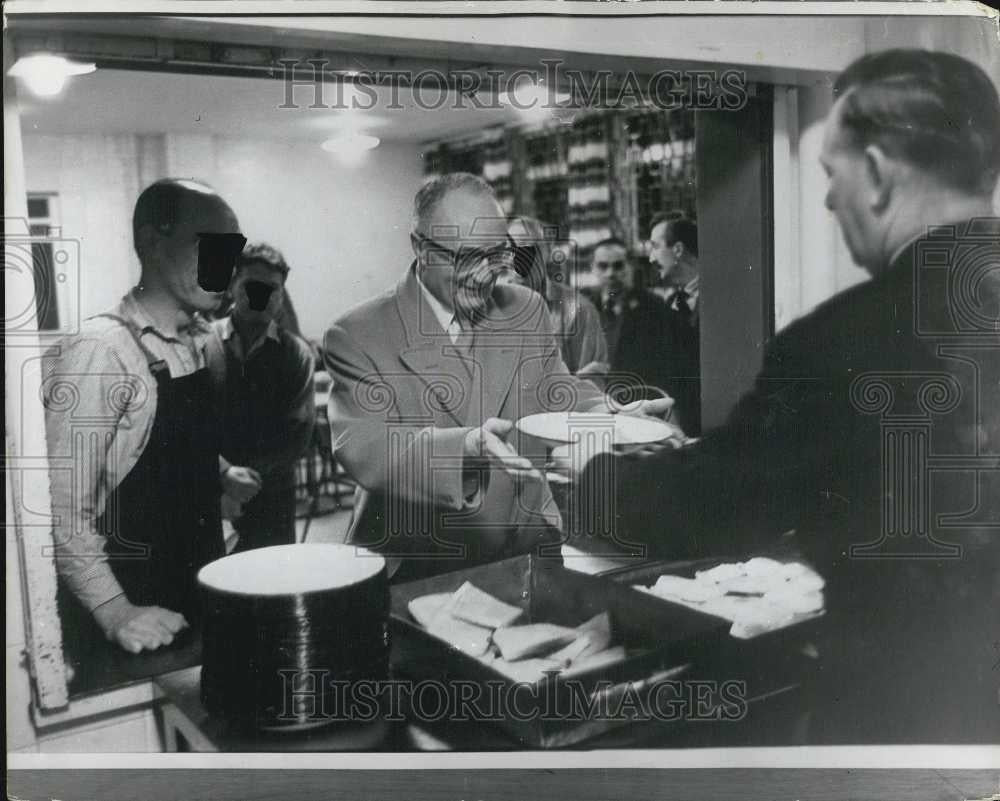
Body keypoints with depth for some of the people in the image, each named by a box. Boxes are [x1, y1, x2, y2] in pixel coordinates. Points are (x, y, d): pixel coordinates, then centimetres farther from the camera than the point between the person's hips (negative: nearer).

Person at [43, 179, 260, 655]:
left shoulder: (197, 340, 2)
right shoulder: (98, 353, -22)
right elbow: (62, 506, -22)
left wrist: (220, 472, 5)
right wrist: (115, 612, -24)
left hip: (202, 590, 8)